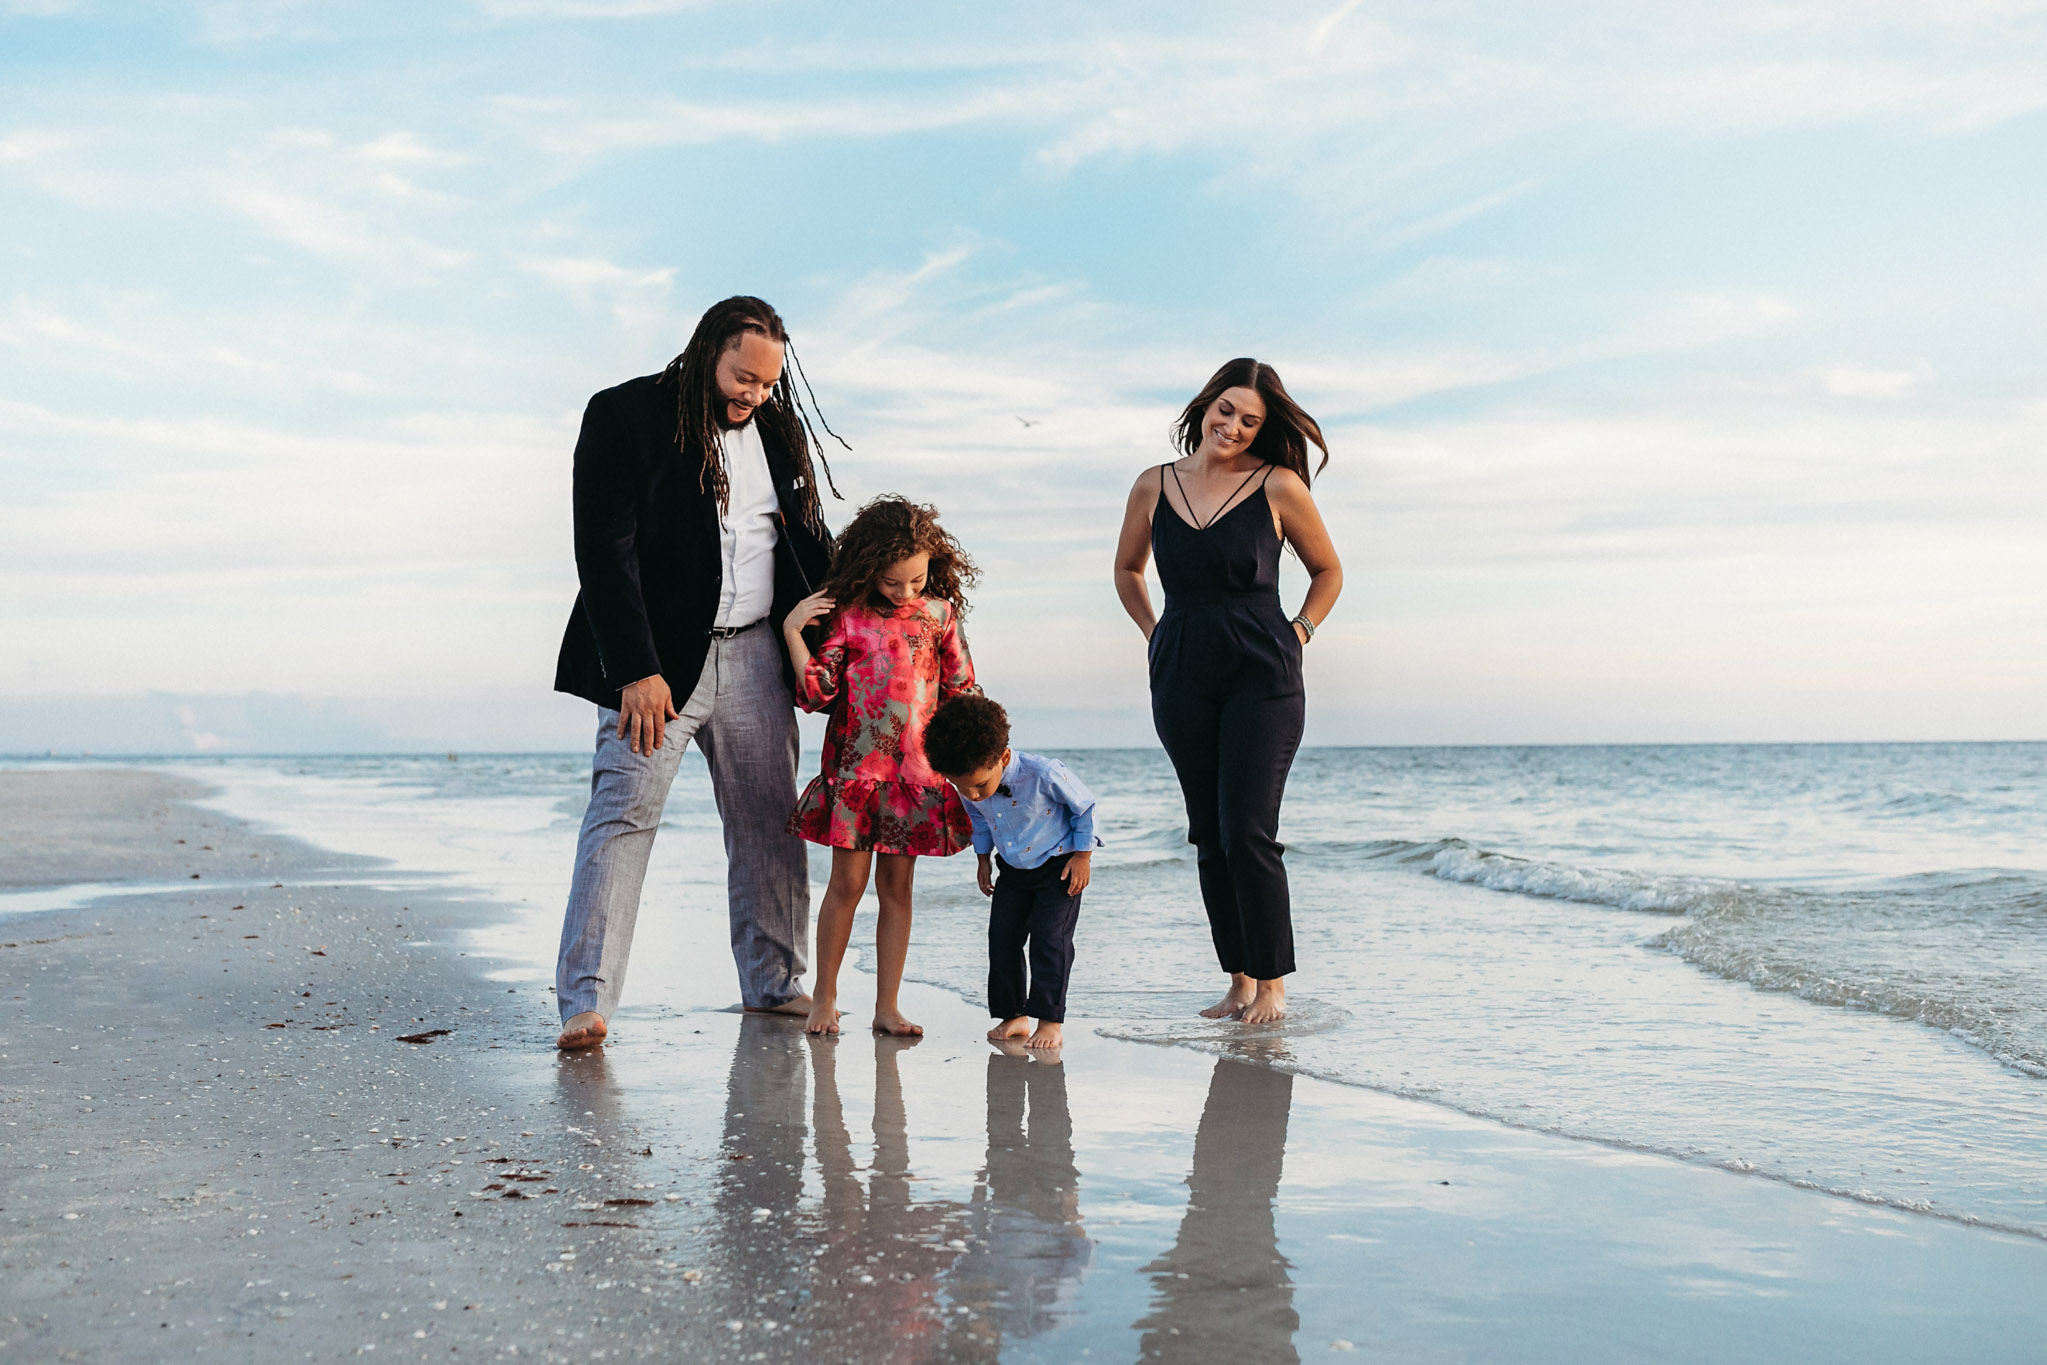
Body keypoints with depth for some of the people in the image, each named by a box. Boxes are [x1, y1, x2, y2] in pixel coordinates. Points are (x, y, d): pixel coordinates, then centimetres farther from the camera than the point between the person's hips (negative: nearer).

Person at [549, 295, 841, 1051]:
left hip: (754, 658, 5)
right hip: (657, 661, -5)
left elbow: (809, 541, 20)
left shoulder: (779, 428, 11)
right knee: (623, 811, -10)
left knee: (768, 820, 9)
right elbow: (604, 552, -12)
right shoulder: (624, 416, -6)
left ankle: (775, 982, 21)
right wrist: (636, 671, -18)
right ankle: (585, 1001, -7)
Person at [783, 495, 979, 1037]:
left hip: (916, 770, 2)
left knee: (897, 885, 6)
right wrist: (792, 632, -13)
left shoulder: (939, 613, 3)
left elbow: (960, 688, 10)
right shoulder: (848, 616, -3)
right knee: (847, 880, 0)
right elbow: (817, 692, -6)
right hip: (855, 767, -2)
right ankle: (824, 997, 14)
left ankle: (887, 1005, 13)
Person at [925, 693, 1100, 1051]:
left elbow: (1084, 805, -16)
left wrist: (1083, 856, -10)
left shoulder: (1044, 774, -34)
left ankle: (1050, 1019, -3)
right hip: (1013, 869, 5)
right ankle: (1013, 1015, 14)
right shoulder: (968, 783, -18)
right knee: (1002, 938, 1)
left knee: (1049, 937, -12)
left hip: (1059, 864, -5)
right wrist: (982, 858, 11)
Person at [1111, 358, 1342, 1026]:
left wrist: (1298, 633, 1)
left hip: (1262, 676, -4)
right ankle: (1238, 980, 16)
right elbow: (1127, 570, 23)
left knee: (1247, 832, -10)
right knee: (1208, 836, 6)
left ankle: (1273, 982, 3)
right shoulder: (1154, 487, 6)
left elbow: (1327, 571, 12)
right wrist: (1154, 632, 12)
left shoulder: (1279, 487, -2)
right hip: (1181, 677, 4)